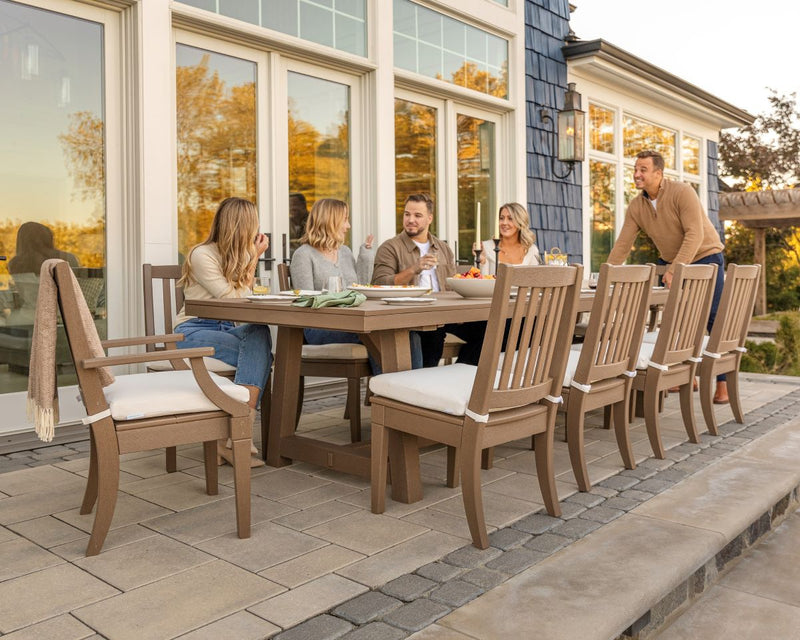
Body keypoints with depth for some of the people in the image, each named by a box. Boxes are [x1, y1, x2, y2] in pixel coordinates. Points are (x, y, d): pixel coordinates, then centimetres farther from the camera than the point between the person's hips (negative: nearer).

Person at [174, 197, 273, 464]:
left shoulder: (239, 254, 14)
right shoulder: (202, 255, -9)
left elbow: (246, 296, 9)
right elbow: (233, 297, -14)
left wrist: (253, 258, 3)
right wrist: (254, 257, -6)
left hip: (226, 329, 6)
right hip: (194, 331, -6)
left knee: (260, 333, -29)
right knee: (260, 355, -29)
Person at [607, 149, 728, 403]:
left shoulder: (682, 192, -21)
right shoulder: (636, 206, -4)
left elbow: (695, 235, -28)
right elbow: (623, 244, -7)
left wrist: (676, 269, -37)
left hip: (704, 258, -5)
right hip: (670, 261, 6)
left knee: (714, 321, -7)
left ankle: (723, 382, 2)